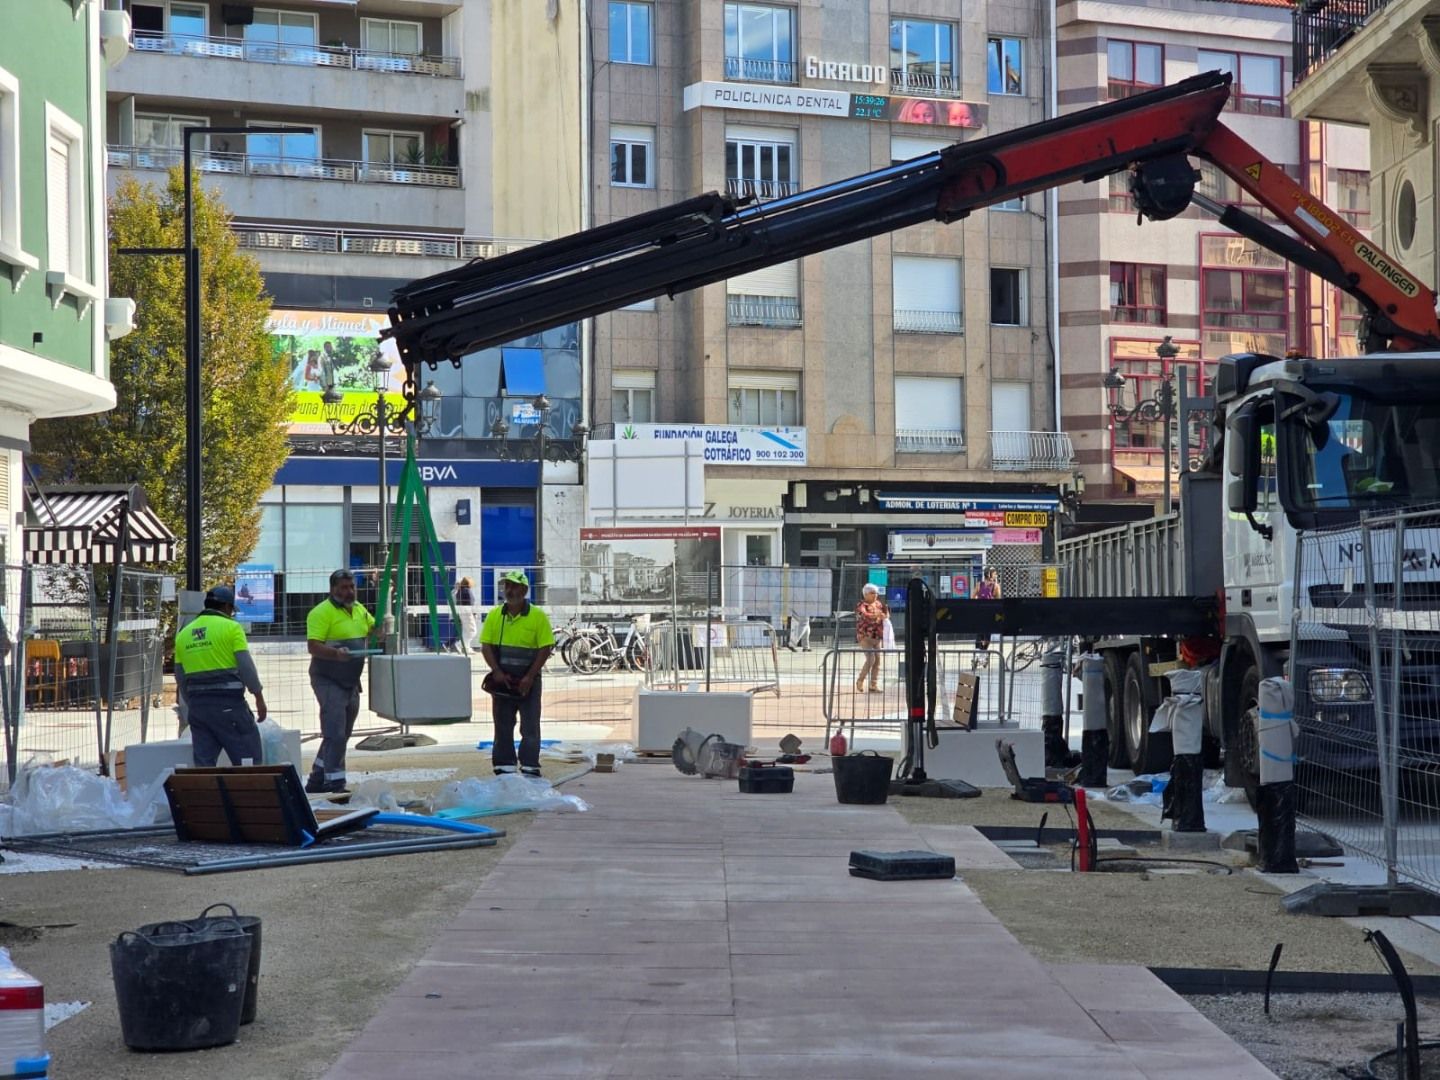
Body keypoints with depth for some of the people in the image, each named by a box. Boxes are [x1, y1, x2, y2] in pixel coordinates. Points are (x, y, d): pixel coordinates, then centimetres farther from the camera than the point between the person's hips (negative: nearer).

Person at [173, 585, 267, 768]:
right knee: (250, 761, -2)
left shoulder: (184, 633, 13)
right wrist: (259, 697, -4)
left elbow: (180, 677, 16)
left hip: (197, 703, 6)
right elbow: (246, 665, -10)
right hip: (228, 704, -6)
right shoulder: (231, 627, -4)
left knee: (203, 764, 8)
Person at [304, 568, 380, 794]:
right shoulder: (322, 612, -13)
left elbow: (375, 627, 28)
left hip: (350, 682, 9)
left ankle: (317, 781, 25)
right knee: (335, 735, -11)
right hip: (328, 681, -9)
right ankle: (335, 784, -9)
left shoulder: (359, 609, 12)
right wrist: (335, 653, -36)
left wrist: (382, 633, 5)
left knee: (341, 734, 14)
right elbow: (313, 646, -20)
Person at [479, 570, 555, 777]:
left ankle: (530, 768, 1)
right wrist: (497, 672, -11)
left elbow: (545, 648, -6)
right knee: (502, 726, 8)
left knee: (530, 727, -2)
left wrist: (530, 677, -13)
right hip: (502, 680, 3)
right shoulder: (494, 615, 5)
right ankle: (504, 767, 14)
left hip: (528, 682, -3)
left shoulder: (537, 616, -4)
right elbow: (486, 646, 2)